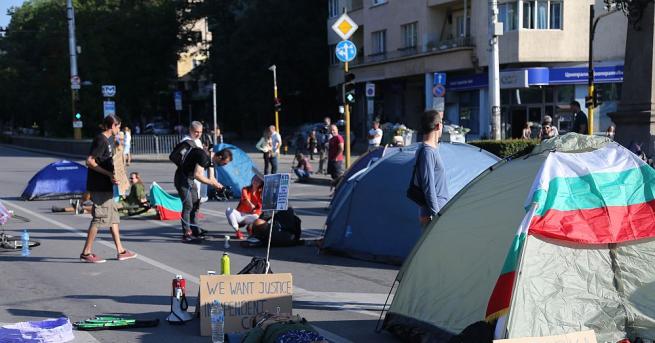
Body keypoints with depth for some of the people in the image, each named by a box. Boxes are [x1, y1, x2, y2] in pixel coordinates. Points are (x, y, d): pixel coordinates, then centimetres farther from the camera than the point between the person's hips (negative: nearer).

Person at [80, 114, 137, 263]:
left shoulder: (107, 140, 15)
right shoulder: (101, 140, -15)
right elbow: (89, 161, -21)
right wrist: (109, 174, -22)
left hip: (106, 186, 10)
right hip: (99, 186, -10)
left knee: (113, 217, 13)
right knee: (99, 218, -7)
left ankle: (120, 251, 19)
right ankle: (86, 252, -1)